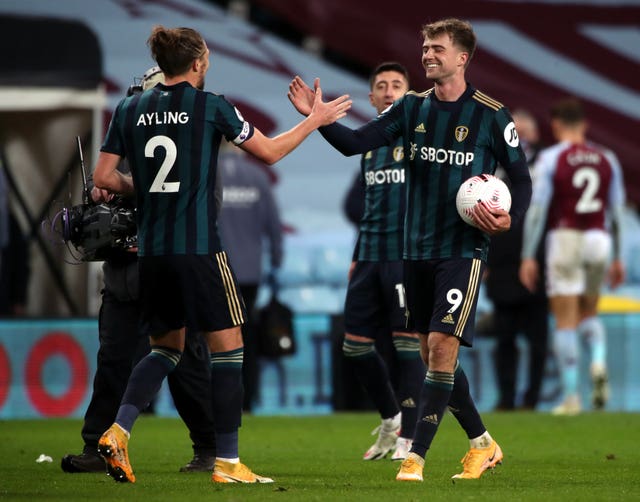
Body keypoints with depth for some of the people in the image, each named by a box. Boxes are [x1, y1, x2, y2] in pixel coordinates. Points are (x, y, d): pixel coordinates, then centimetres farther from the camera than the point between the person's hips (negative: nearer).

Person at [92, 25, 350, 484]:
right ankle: (227, 461, 2)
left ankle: (118, 430, 0)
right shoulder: (210, 107, -6)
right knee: (228, 347, 4)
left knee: (167, 347, 19)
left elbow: (104, 177, 6)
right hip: (199, 248, -5)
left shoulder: (131, 110, 6)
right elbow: (270, 152, 3)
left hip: (152, 249, 5)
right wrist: (315, 120, 16)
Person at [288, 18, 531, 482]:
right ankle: (482, 444, 24)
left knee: (442, 346, -14)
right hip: (417, 248, 5)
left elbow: (522, 178, 1)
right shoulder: (413, 108, 6)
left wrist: (510, 218, -18)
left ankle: (416, 457, -11)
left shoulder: (491, 116, -5)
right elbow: (356, 143, -1)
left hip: (463, 249, -5)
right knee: (433, 353, 9)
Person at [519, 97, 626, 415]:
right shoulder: (607, 159, 8)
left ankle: (570, 395, -4)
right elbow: (617, 212, 10)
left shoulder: (550, 158, -3)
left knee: (565, 322, 1)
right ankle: (598, 361, -8)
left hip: (565, 239, -3)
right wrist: (617, 258, 18)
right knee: (589, 313, 20)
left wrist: (528, 256, -5)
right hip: (599, 240, 3)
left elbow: (536, 208, -8)